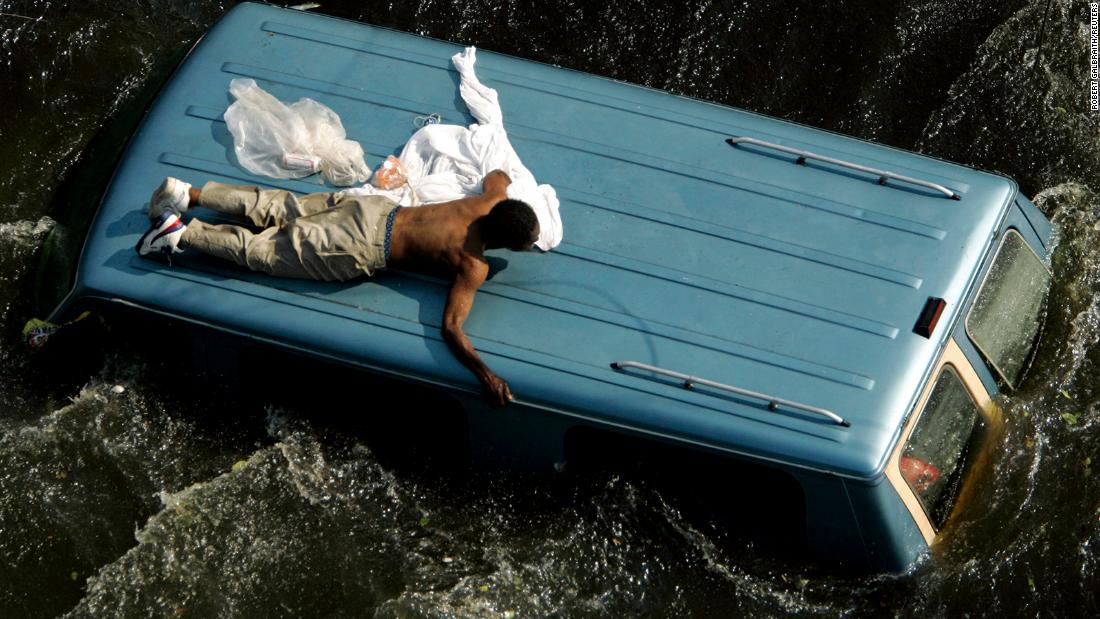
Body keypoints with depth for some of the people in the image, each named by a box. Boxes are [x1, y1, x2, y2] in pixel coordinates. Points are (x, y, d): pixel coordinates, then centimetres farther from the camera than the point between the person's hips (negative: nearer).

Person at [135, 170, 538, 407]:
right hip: (362, 248, -7)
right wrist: (484, 374, -38)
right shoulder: (473, 267, -25)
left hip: (374, 209, 7)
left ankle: (189, 195, 24)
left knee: (279, 209, 19)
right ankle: (182, 234, 4)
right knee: (263, 251, 5)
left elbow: (496, 176, 20)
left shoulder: (490, 202, -5)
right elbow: (451, 326, -33)